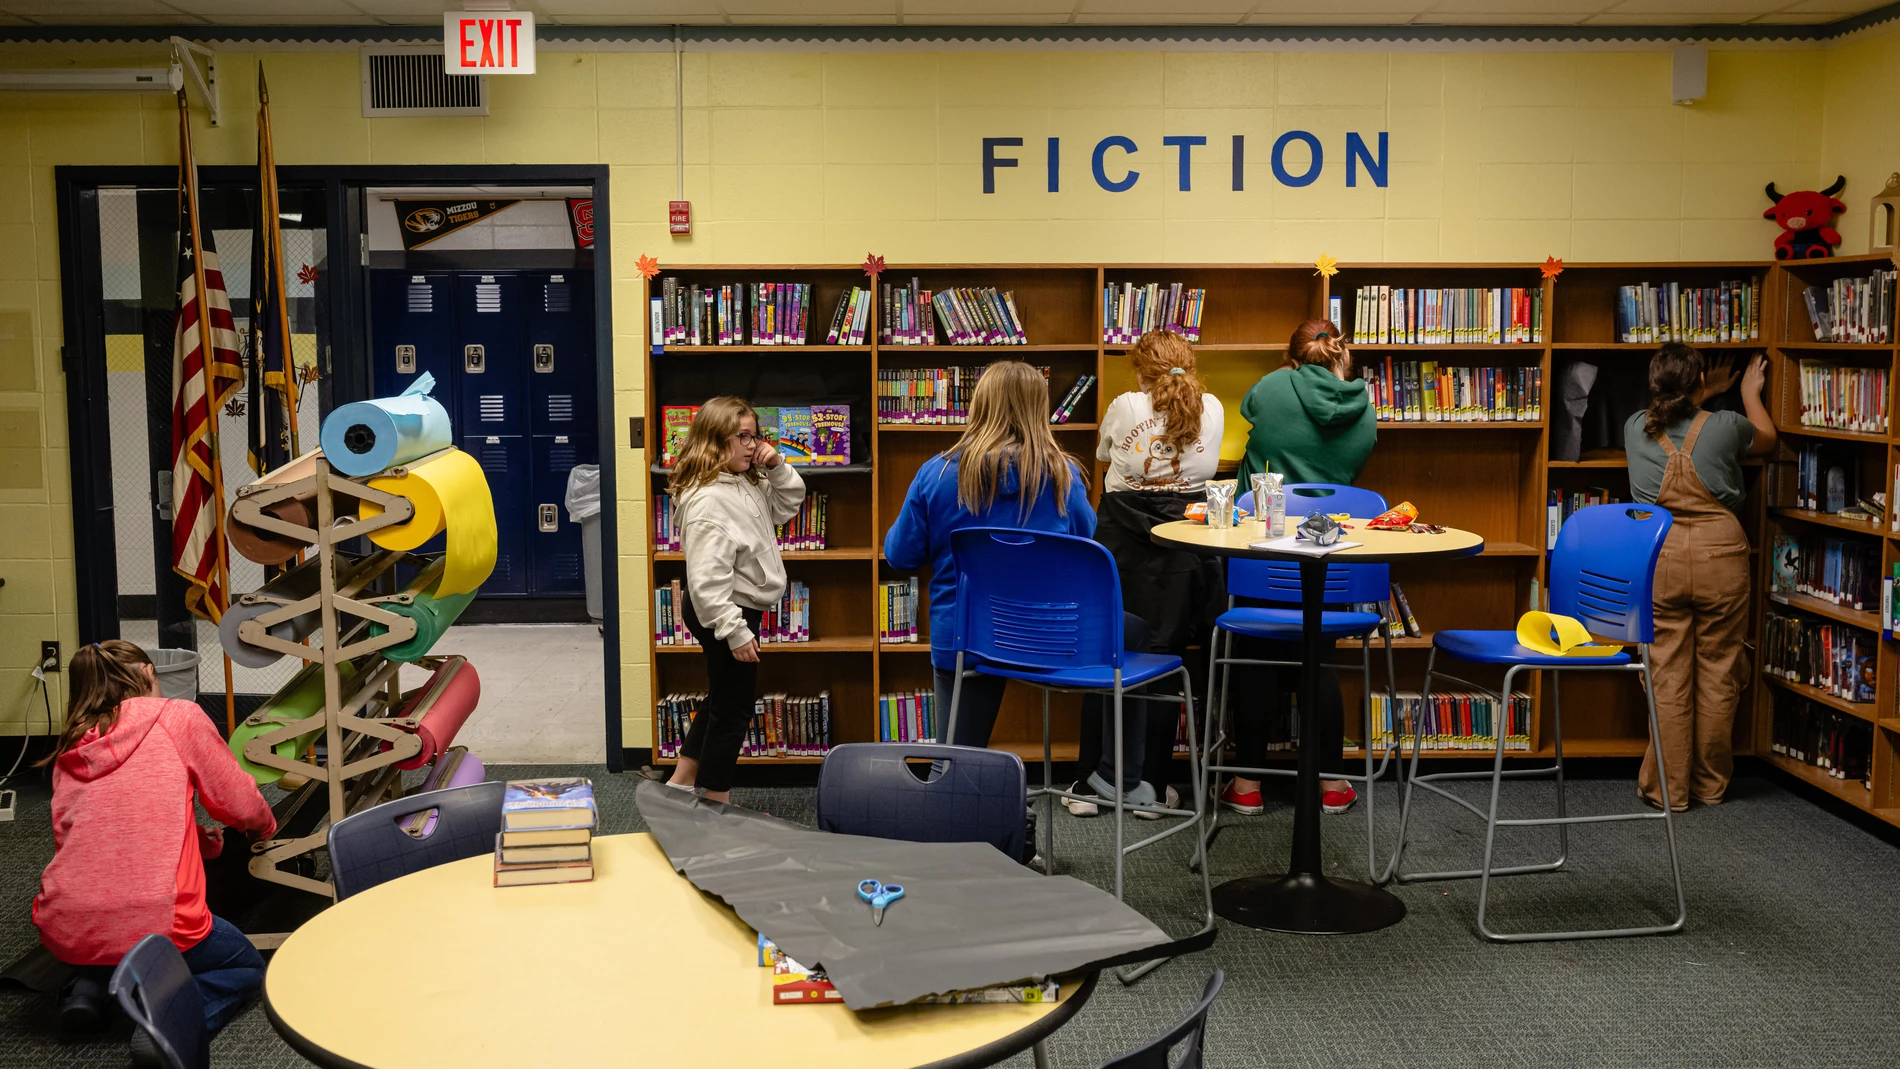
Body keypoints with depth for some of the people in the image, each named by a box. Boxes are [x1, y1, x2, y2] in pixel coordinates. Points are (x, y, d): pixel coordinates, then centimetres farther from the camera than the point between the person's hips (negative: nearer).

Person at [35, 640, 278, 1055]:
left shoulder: (68, 751, 13)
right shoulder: (179, 717, 0)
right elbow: (240, 805, 5)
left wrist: (199, 839, 30)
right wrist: (266, 827, 28)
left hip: (63, 933, 6)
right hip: (153, 924, -6)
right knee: (247, 966, 24)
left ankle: (88, 984, 10)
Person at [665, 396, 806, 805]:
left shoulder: (748, 486, 5)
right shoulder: (707, 501, -25)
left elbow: (789, 502, 21)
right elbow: (707, 579, -29)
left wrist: (777, 468, 1)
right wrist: (735, 632, -28)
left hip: (740, 609, 10)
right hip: (721, 614, -10)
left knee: (723, 699, 22)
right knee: (734, 708, 3)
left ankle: (682, 781, 34)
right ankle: (717, 800, 17)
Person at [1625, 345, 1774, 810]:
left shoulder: (1636, 428, 0)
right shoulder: (1725, 427, -5)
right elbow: (1767, 439, 20)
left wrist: (1706, 394, 40)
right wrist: (1750, 391, 36)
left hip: (1659, 558, 1)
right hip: (1720, 555, -1)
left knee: (1668, 674, 6)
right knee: (1718, 672, 10)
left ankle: (1668, 787, 10)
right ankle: (1711, 784, 21)